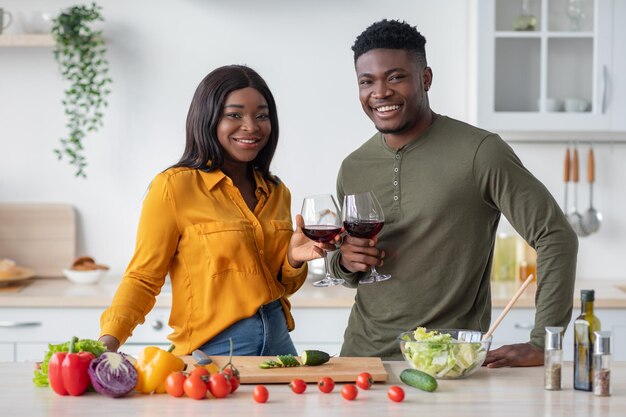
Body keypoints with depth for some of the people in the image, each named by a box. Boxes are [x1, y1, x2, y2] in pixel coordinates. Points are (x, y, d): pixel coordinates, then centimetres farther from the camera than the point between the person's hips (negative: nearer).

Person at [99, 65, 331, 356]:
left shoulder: (276, 192, 9)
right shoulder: (175, 186, -10)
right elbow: (143, 277, -11)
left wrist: (294, 260, -4)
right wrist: (108, 340, -25)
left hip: (278, 342, 6)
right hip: (213, 351, -6)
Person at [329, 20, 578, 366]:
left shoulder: (479, 152, -11)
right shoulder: (352, 168, 6)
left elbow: (555, 236, -11)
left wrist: (541, 344, -16)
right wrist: (345, 263, -4)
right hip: (362, 352, 5)